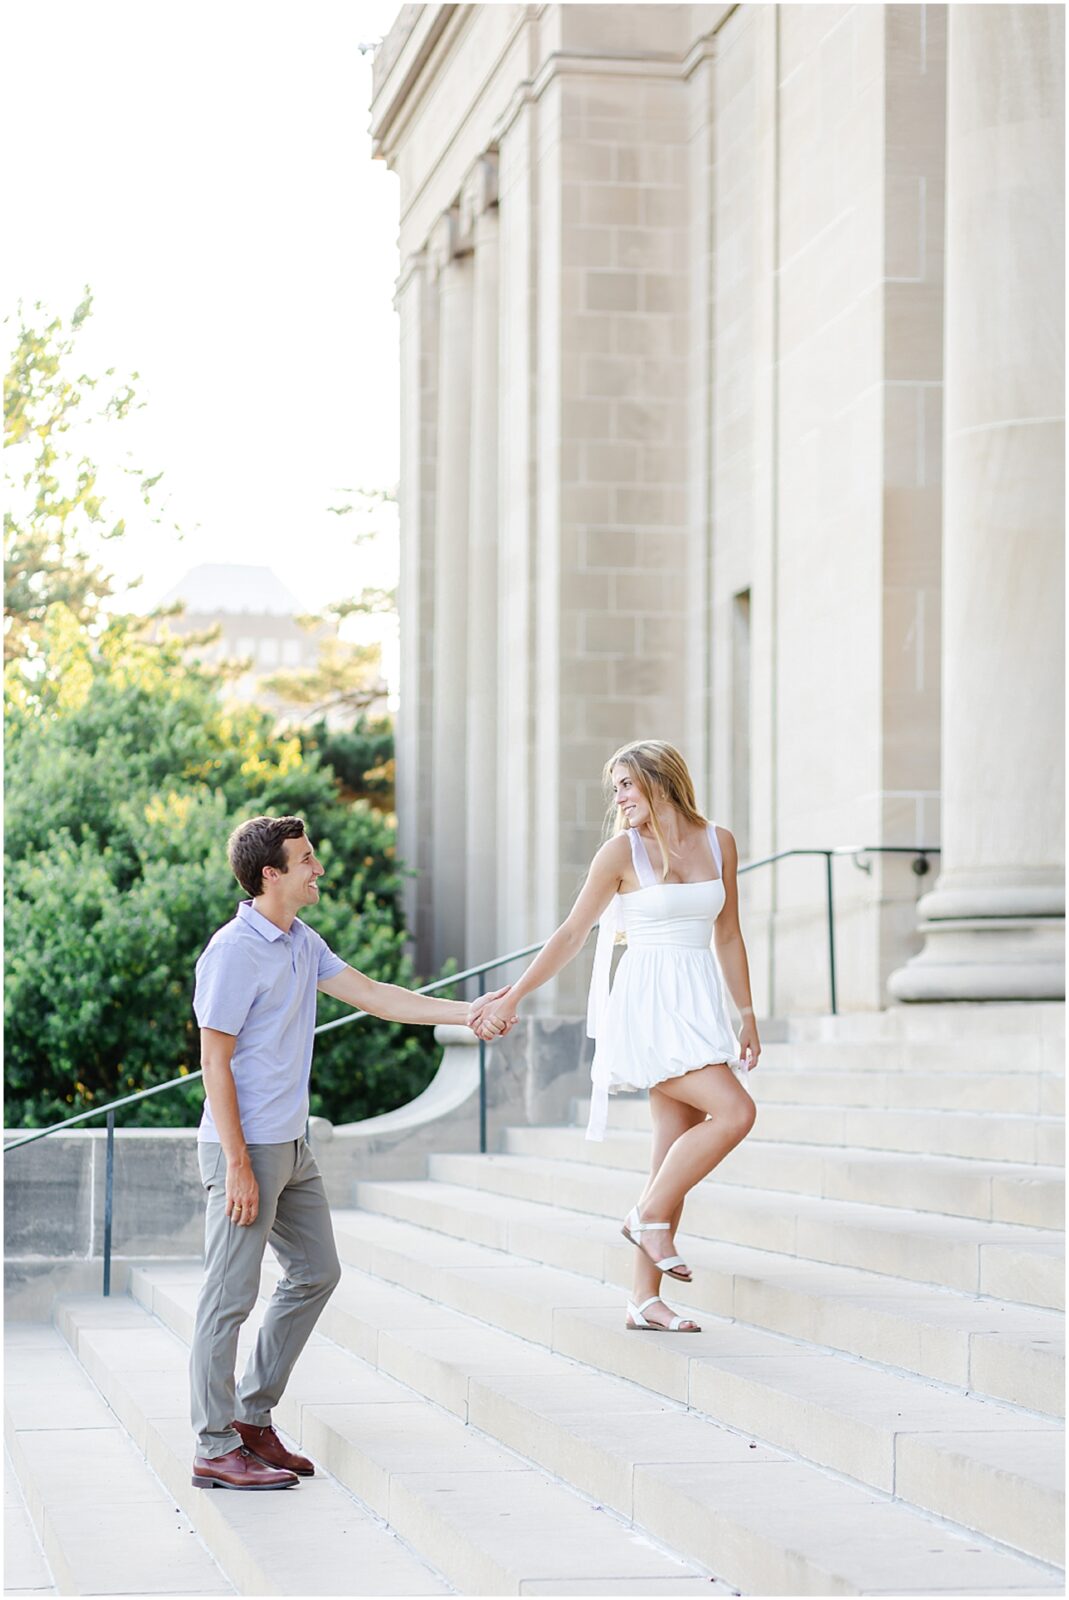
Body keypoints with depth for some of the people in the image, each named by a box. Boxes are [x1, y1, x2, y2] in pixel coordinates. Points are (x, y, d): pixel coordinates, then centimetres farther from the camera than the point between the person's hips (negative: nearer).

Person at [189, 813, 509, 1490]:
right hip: (246, 1147, -10)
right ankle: (216, 1448, 3)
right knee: (231, 1295, -4)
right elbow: (215, 1061, -17)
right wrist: (238, 1165, -20)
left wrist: (465, 1013, 5)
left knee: (316, 1272, 15)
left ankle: (252, 1416, 23)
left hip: (292, 1147, 10)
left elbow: (372, 995, 13)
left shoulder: (302, 943, 11)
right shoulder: (234, 952, -16)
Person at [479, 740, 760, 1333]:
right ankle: (649, 1215, -3)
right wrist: (512, 996, 1)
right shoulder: (623, 850, -2)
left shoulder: (718, 842, 9)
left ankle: (646, 1301, 6)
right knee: (734, 1111, -20)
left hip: (701, 1006, 5)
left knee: (676, 1152, 3)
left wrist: (747, 1016, 16)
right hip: (649, 1004, -5)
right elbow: (572, 934, 2)